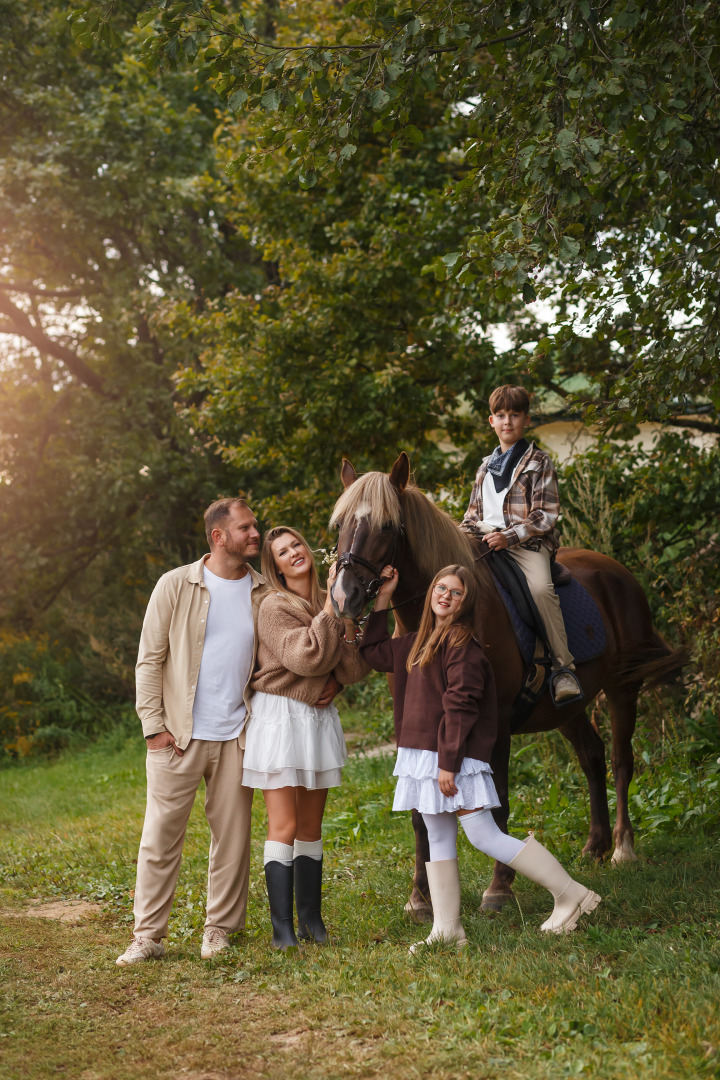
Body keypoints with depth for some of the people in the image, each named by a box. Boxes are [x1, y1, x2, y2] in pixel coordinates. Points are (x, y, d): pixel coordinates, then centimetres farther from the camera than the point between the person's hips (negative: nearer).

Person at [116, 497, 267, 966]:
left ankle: (220, 929, 18)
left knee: (233, 834, 5)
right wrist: (154, 725, -6)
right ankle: (148, 935, 7)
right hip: (179, 734, -2)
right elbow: (150, 659, 0)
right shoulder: (176, 585, -1)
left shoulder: (264, 593, 7)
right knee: (161, 834, -2)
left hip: (236, 734, 3)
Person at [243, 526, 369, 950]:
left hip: (320, 718, 6)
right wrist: (330, 605, -18)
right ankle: (282, 926, -8)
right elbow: (307, 658, -22)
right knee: (284, 826, -9)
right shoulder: (275, 607, -9)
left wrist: (350, 624, -12)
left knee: (311, 827, 10)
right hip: (280, 718, -6)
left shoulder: (331, 604, 9)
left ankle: (311, 918, 16)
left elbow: (355, 669, 4)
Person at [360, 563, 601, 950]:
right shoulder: (421, 642, 16)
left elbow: (460, 708, -18)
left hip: (454, 759, -9)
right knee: (437, 839, 10)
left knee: (484, 836, -9)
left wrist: (448, 763, -21)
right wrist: (382, 600, 24)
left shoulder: (462, 643, -12)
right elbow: (375, 653, 29)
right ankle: (446, 929, 15)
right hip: (422, 757, 9)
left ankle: (570, 894, -1)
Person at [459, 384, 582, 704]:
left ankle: (563, 669, -30)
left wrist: (510, 536, -17)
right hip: (486, 541, 6)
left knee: (541, 587, -32)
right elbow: (475, 510, 26)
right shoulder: (486, 466, 22)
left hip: (528, 542, -6)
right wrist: (463, 533, 4)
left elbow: (546, 515, -4)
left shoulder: (538, 462, 4)